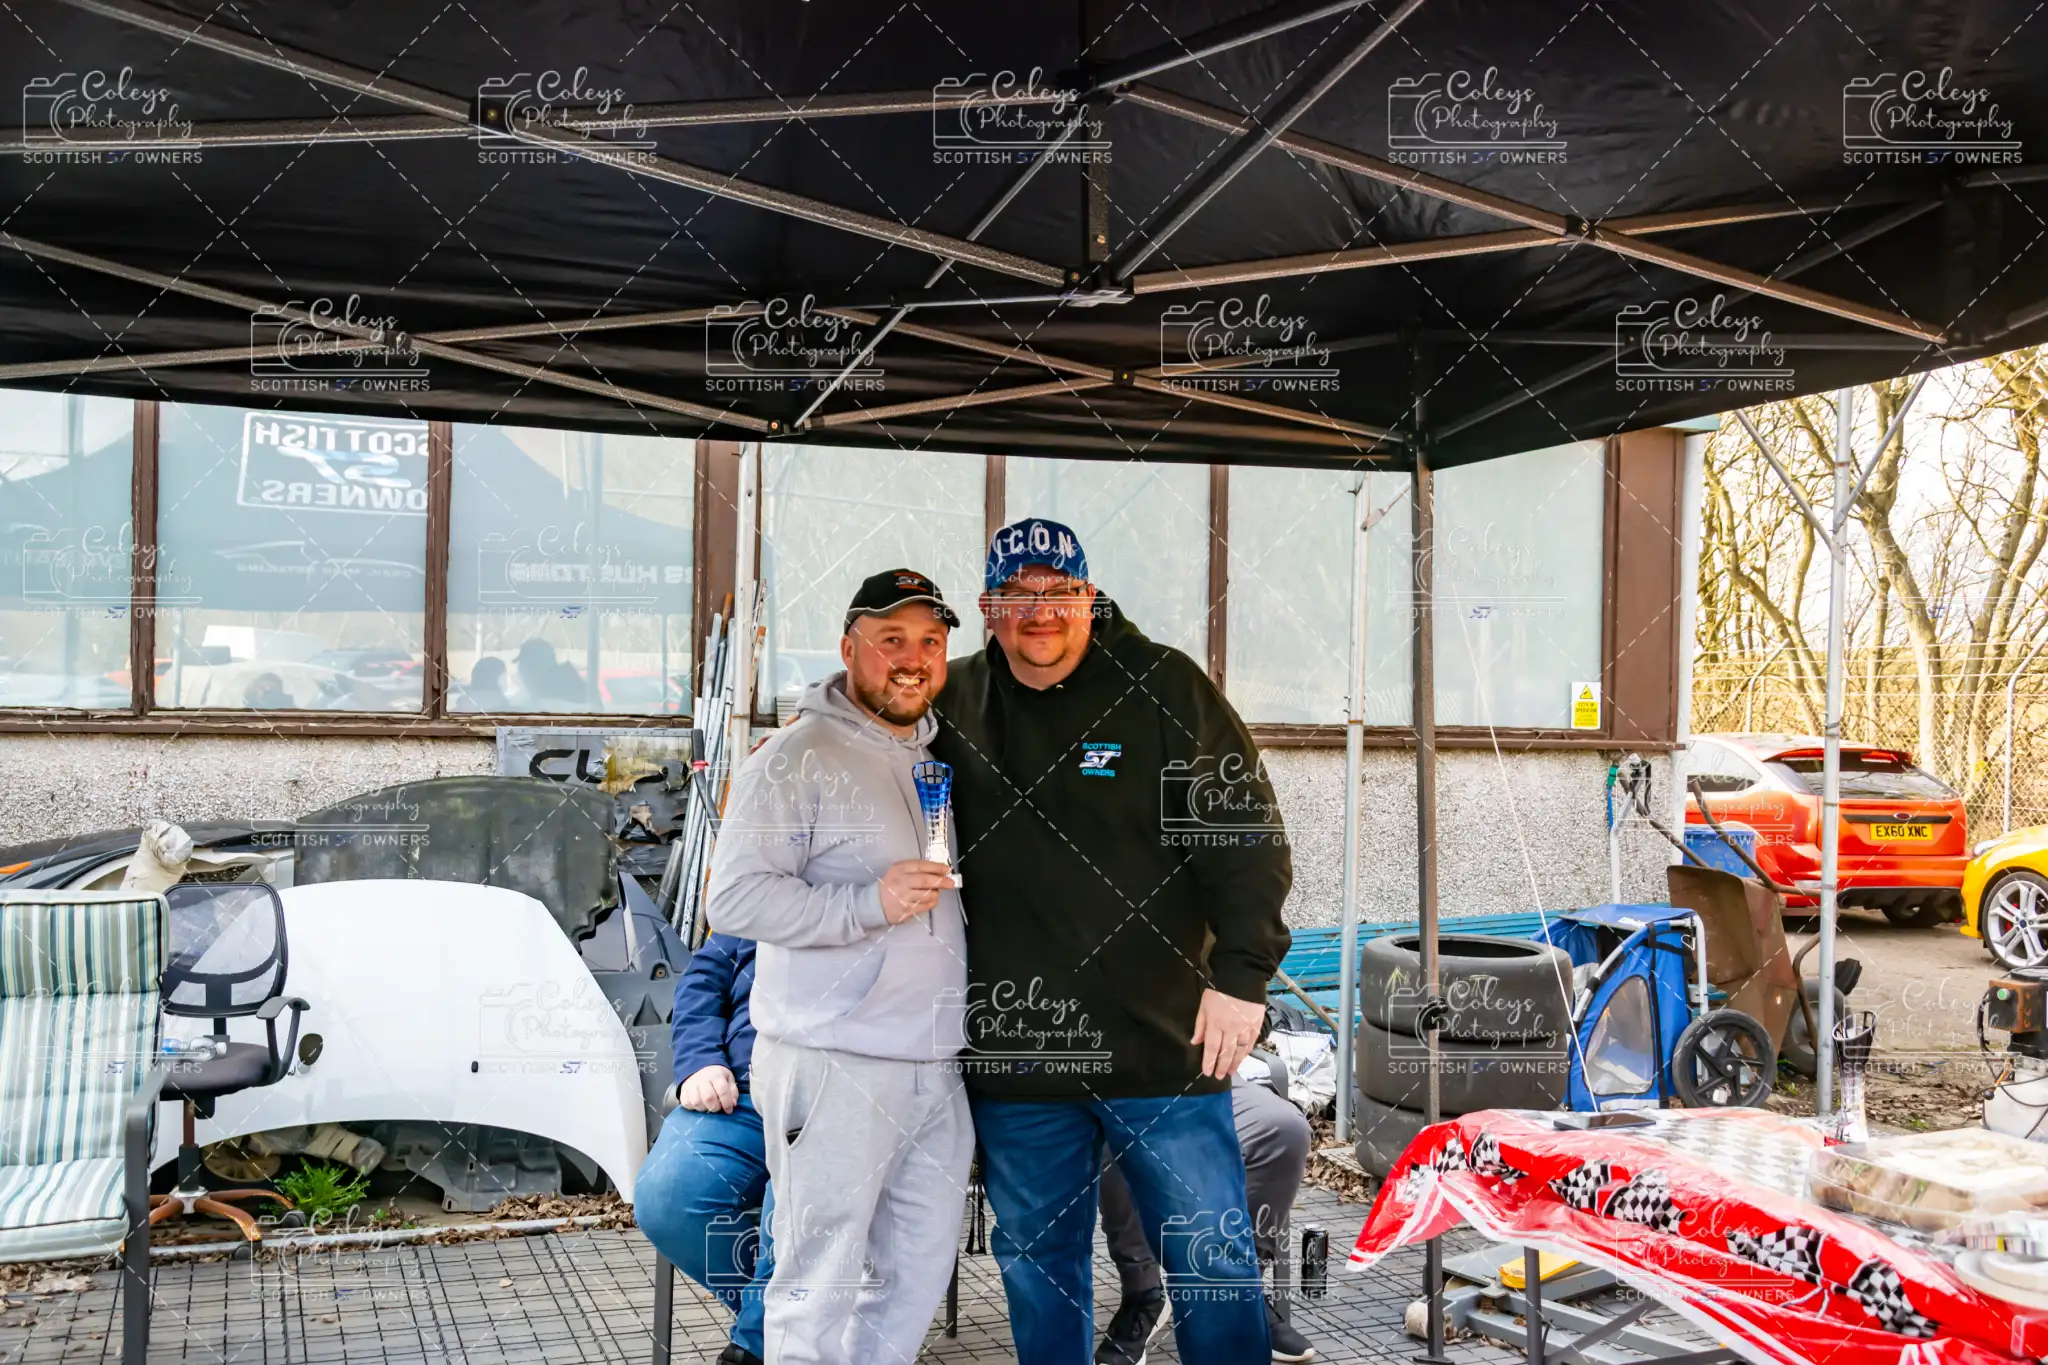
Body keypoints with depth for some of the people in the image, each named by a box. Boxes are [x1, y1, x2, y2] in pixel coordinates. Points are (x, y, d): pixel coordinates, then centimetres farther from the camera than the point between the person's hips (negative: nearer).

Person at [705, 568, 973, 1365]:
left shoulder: (941, 759, 15)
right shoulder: (797, 759, -8)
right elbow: (736, 897, -16)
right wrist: (869, 903, -23)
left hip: (935, 1070, 7)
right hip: (834, 1069, -7)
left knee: (918, 1273, 16)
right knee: (821, 1284, 0)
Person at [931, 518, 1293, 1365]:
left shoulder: (1163, 687, -4)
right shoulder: (956, 701, 6)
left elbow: (1243, 832, -5)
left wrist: (1242, 972, -13)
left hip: (1163, 1042, -3)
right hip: (1012, 1050, 3)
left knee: (1213, 1262, 4)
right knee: (1036, 1265, 16)